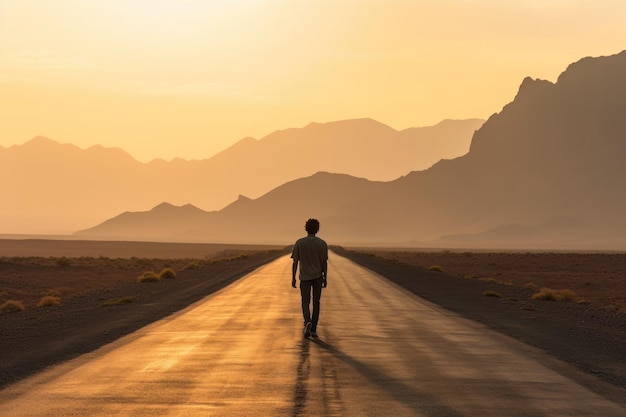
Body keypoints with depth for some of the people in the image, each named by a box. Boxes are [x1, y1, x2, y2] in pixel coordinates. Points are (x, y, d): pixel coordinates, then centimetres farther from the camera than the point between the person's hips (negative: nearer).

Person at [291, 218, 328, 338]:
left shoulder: (299, 243, -6)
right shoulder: (322, 244, -5)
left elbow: (295, 262, -5)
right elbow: (324, 263, -3)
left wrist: (293, 278, 2)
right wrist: (325, 279, 4)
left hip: (304, 278, -1)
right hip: (318, 276, 1)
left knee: (305, 302, 1)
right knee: (316, 303, 10)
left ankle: (308, 322, -26)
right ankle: (313, 329, 9)